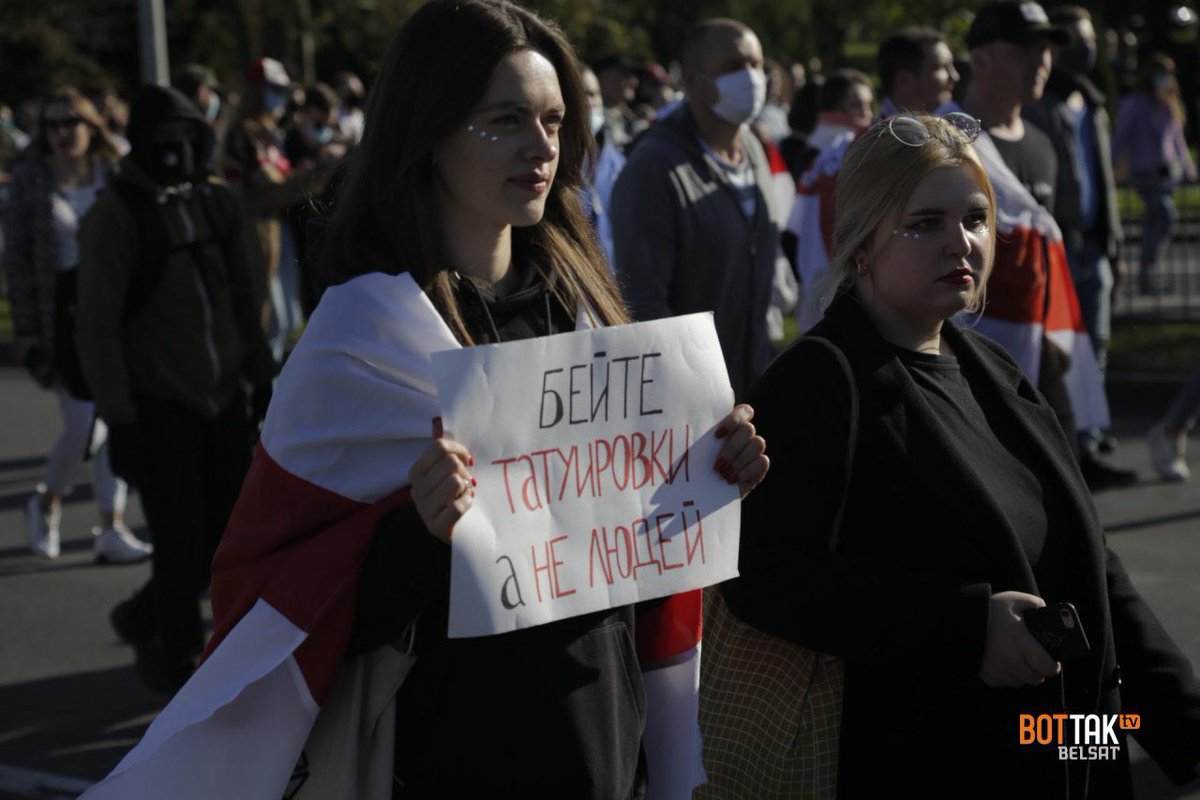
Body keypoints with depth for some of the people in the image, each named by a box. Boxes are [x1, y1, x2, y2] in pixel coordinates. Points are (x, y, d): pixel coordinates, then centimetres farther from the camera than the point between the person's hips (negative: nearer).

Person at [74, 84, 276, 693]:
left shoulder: (216, 202, 7)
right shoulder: (114, 217, -12)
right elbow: (97, 328, -14)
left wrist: (262, 379, 14)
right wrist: (119, 419, -18)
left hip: (222, 397, 6)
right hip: (158, 407, -6)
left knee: (233, 529, 9)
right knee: (182, 541, -3)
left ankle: (145, 618, 33)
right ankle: (176, 660, 18)